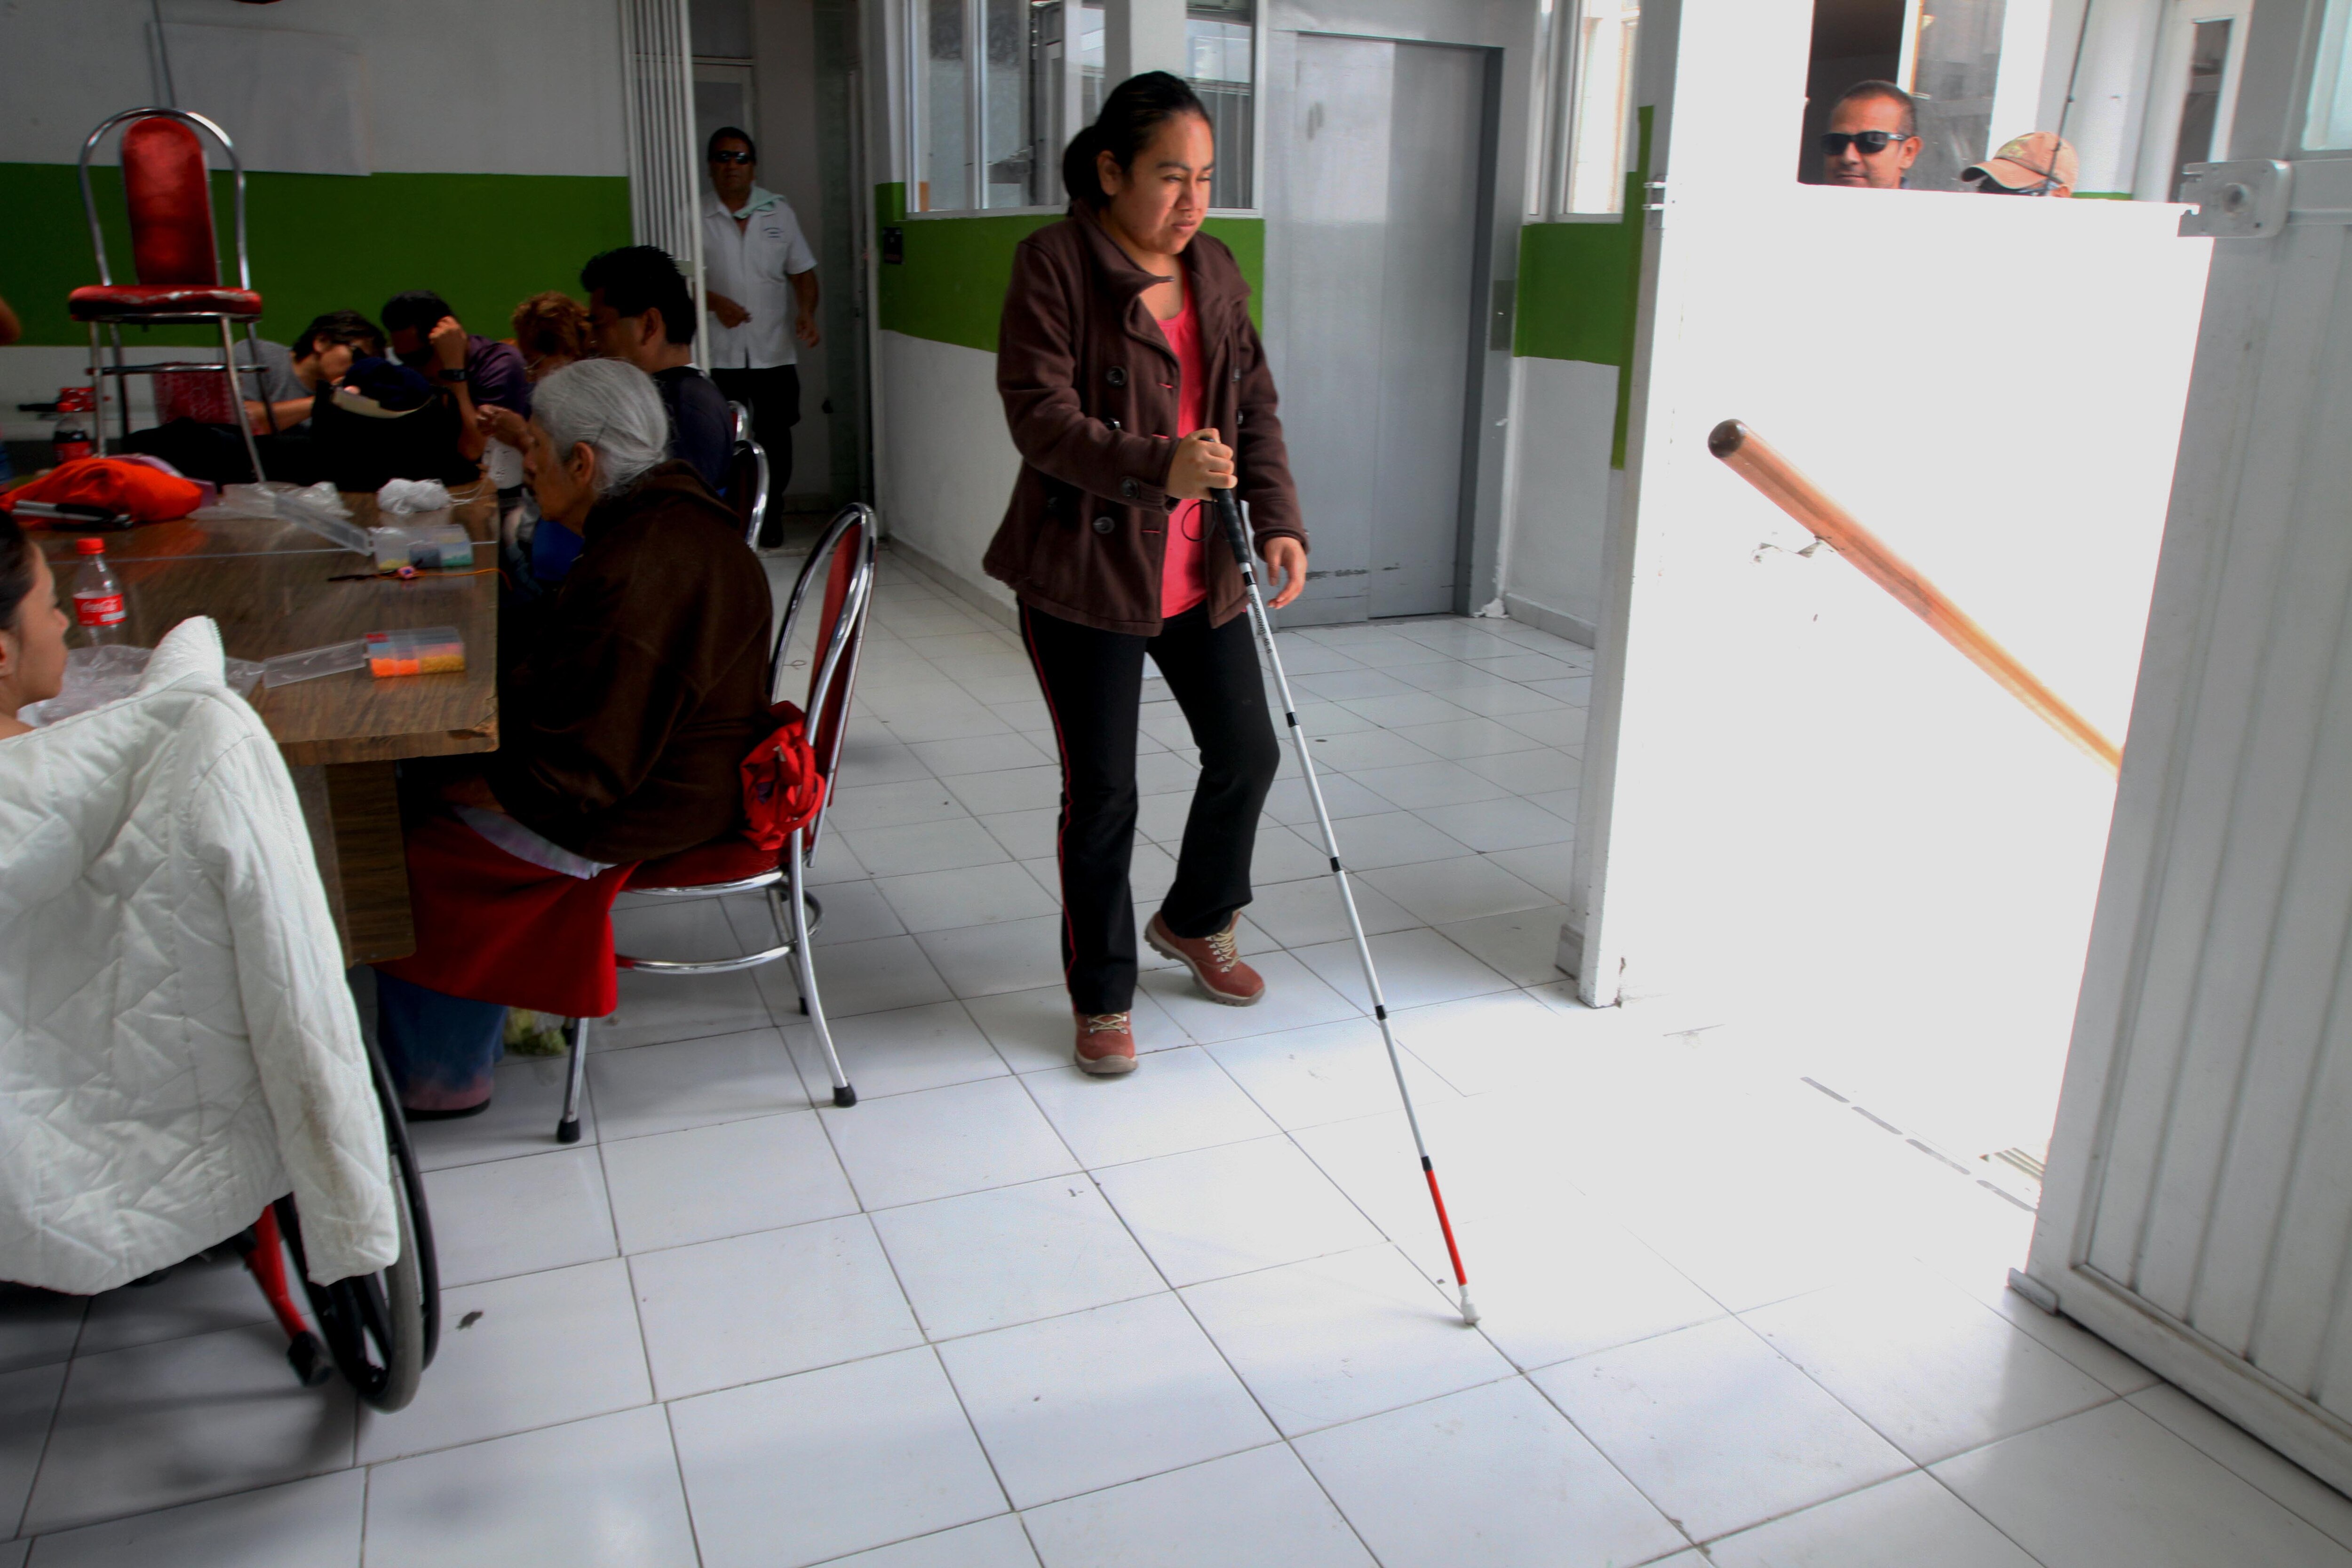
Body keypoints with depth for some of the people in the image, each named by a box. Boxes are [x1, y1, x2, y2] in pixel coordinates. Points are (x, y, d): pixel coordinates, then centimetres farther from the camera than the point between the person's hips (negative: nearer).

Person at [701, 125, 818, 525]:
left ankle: (769, 512, 19)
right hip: (719, 352, -2)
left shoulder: (779, 212, 11)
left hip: (774, 349, 2)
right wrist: (715, 301, -16)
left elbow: (802, 271, 13)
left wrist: (806, 312, -5)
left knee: (776, 433, 4)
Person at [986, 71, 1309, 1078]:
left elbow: (1256, 407, 8)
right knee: (1102, 795, 1)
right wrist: (1156, 467, -34)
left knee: (1246, 750, 11)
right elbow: (1040, 415, -19)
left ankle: (1195, 921, 39)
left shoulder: (1215, 271, 8)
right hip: (1086, 573, -6)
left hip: (1200, 572, 6)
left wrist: (1278, 520, -7)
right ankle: (1102, 998, 20)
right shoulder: (1054, 265, -10)